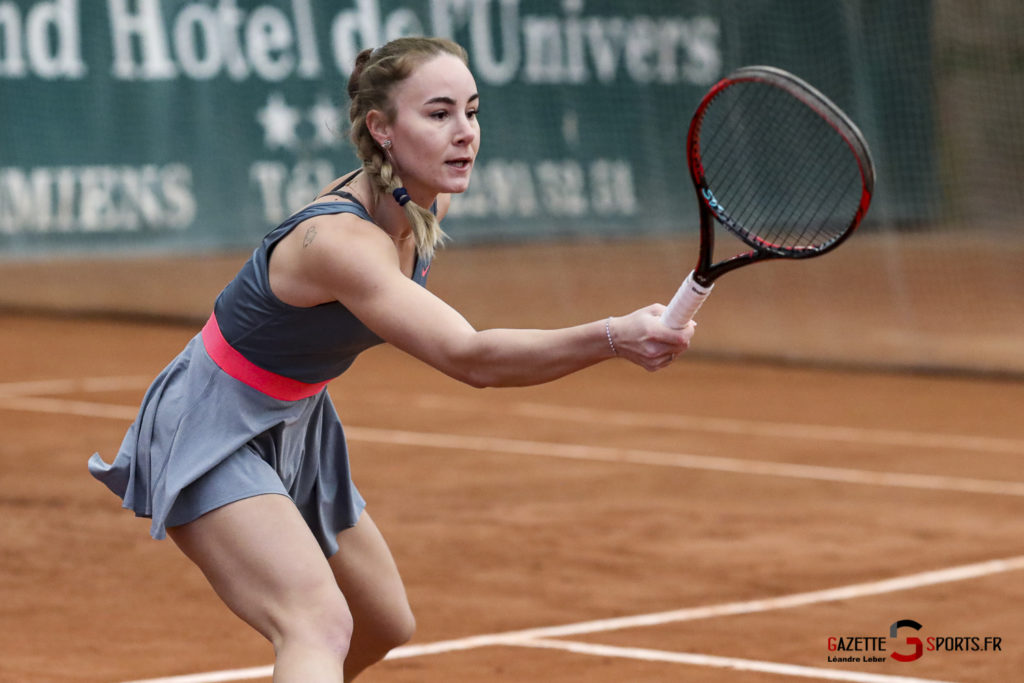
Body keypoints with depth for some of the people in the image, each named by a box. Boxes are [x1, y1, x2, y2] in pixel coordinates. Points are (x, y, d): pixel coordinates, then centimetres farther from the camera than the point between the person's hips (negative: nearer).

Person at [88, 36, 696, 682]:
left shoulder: (430, 202, -6)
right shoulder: (339, 239, -34)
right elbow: (471, 357, -46)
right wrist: (613, 337, -57)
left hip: (294, 428, 10)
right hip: (211, 434, -10)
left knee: (385, 626, 22)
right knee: (319, 626, -31)